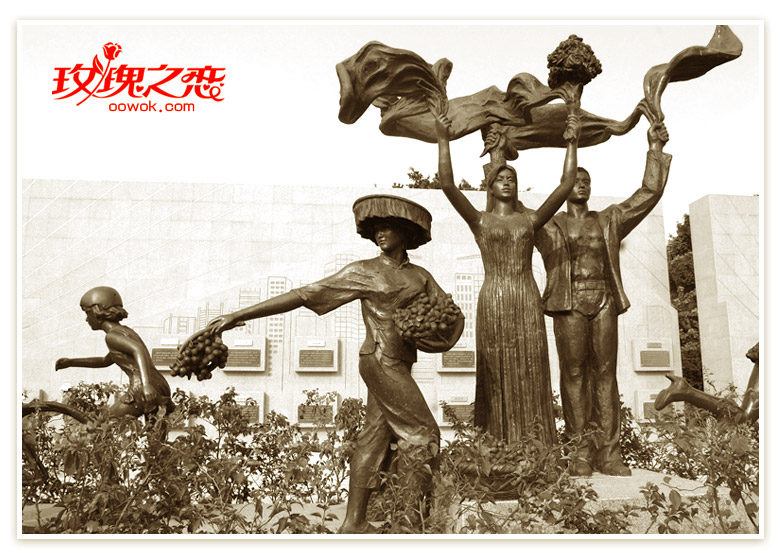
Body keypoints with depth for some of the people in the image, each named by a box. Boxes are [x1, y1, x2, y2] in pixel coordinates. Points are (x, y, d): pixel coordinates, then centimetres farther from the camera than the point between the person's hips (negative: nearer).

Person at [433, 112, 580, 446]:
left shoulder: (530, 219, 14)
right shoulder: (479, 220, 8)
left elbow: (566, 185, 8)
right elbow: (447, 184, -3)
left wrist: (572, 143, 6)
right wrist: (443, 140, -6)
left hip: (527, 302, 2)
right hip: (493, 301, -2)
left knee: (530, 375, 0)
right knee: (497, 376, -1)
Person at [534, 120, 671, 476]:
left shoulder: (609, 220, 19)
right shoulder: (549, 225, 13)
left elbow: (649, 193, 16)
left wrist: (655, 150, 9)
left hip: (604, 303, 2)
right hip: (569, 305, -2)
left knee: (605, 373, -2)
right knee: (574, 374, -5)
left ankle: (608, 452, -1)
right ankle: (580, 451, -4)